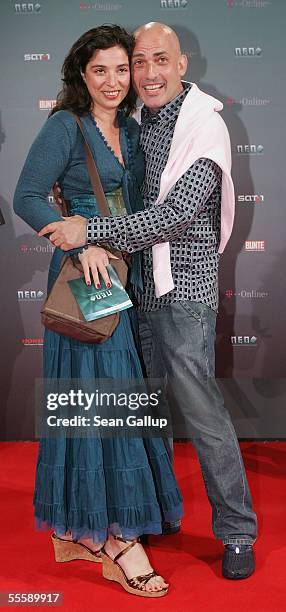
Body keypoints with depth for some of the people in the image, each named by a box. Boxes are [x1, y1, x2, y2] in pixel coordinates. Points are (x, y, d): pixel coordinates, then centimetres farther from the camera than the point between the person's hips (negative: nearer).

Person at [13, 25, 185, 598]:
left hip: (128, 272, 8)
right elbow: (26, 198, -11)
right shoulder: (65, 127, -7)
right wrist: (82, 242, -20)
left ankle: (78, 529, 23)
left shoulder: (132, 129, 14)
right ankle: (116, 537, 6)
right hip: (85, 273, -7)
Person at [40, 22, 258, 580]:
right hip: (140, 288, 7)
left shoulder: (205, 127, -11)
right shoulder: (140, 124, 10)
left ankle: (237, 532, 14)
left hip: (184, 293, -7)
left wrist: (90, 231, -24)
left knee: (202, 413, -3)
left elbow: (175, 214, -22)